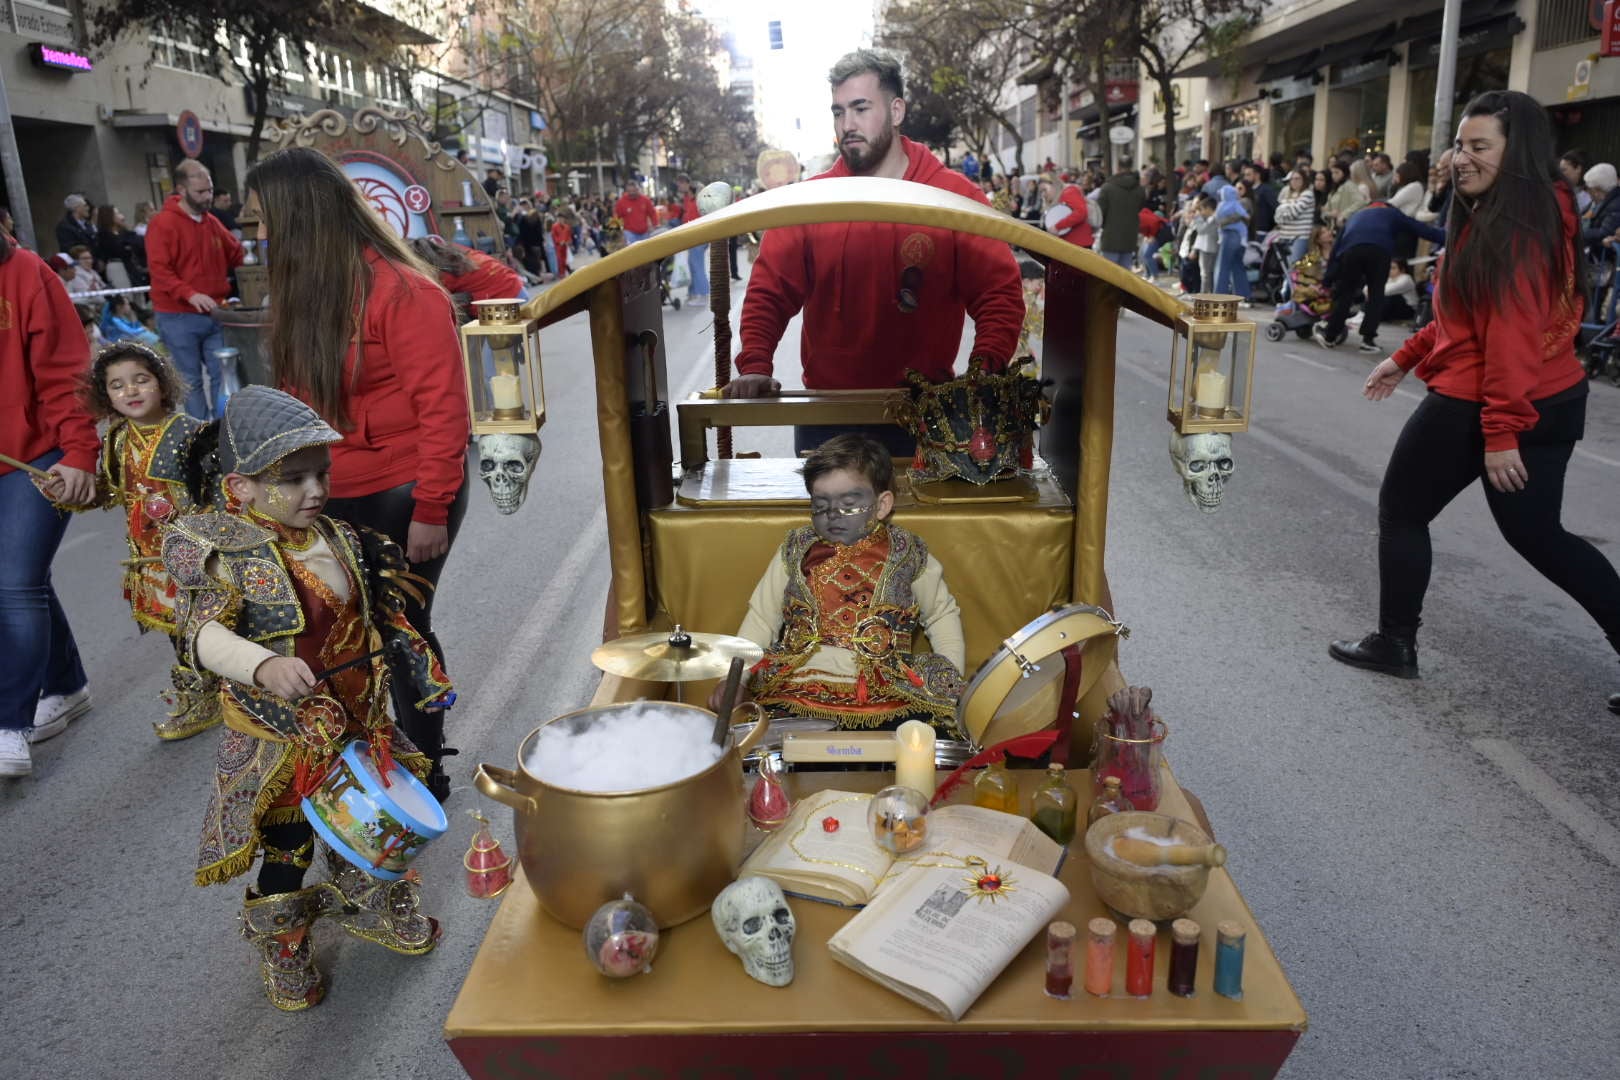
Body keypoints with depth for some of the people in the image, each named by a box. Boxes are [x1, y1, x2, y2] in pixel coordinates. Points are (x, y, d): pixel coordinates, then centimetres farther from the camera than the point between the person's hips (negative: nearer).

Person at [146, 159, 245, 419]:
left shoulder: (212, 222, 11)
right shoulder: (163, 224, -8)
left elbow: (237, 255, 24)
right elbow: (158, 270, -16)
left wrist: (268, 267, 9)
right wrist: (190, 294, -29)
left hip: (214, 314, 6)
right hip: (179, 318, -6)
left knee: (223, 374, 5)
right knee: (191, 380, 2)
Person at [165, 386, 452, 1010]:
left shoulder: (340, 538, -1)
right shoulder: (227, 552, -20)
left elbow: (379, 616, 10)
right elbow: (204, 632, -33)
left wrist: (421, 668, 13)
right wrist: (264, 664, -51)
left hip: (358, 724, 5)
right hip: (281, 737, -5)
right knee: (286, 847, 11)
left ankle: (367, 904, 51)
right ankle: (281, 948, 39)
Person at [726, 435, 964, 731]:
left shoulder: (907, 554, 6)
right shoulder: (796, 551, 9)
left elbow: (942, 615, 17)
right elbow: (761, 618, 14)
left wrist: (952, 681, 5)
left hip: (883, 699, 0)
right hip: (796, 693, 1)